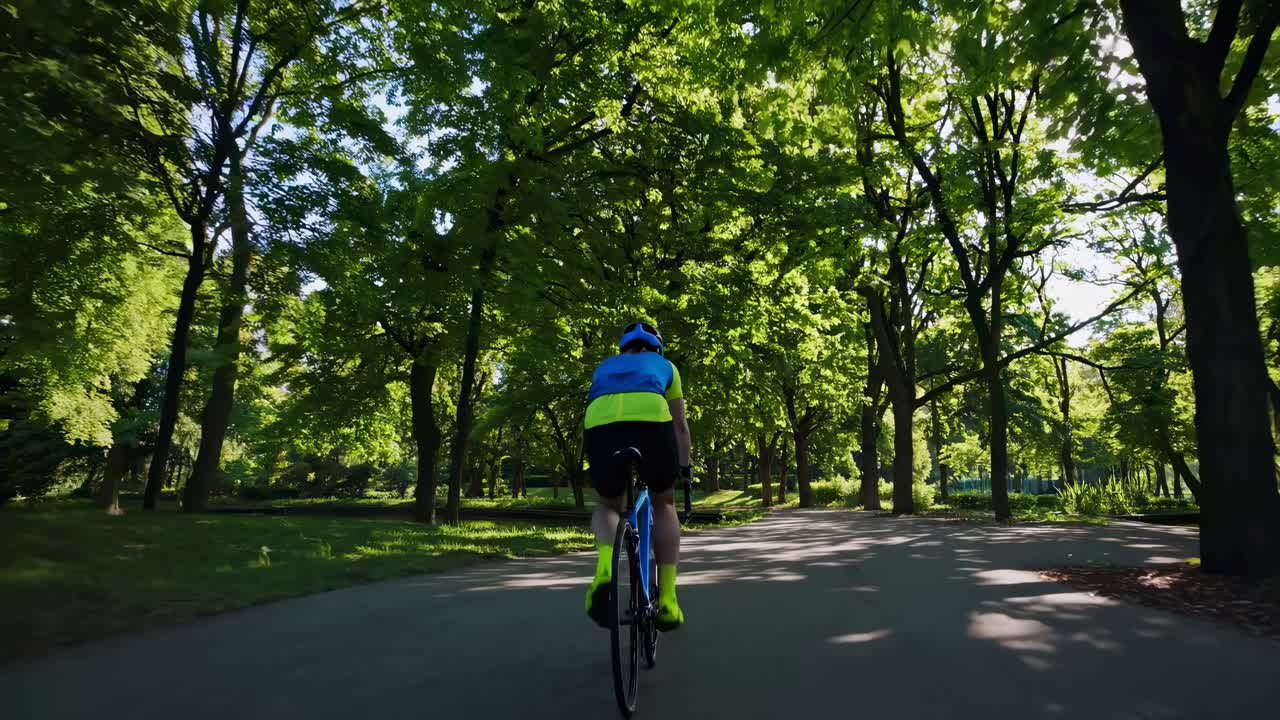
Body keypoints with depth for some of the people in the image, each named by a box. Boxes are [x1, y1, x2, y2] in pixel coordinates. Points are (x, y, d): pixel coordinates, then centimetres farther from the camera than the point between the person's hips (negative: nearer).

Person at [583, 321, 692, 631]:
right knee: (664, 504, 25)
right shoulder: (664, 366, 34)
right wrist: (685, 467, 48)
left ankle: (604, 569, -2)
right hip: (651, 422, -1)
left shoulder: (605, 367, 37)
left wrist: (600, 462, 53)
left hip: (600, 425, 1)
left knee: (608, 506, 27)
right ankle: (667, 600, 20)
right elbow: (679, 424, 36)